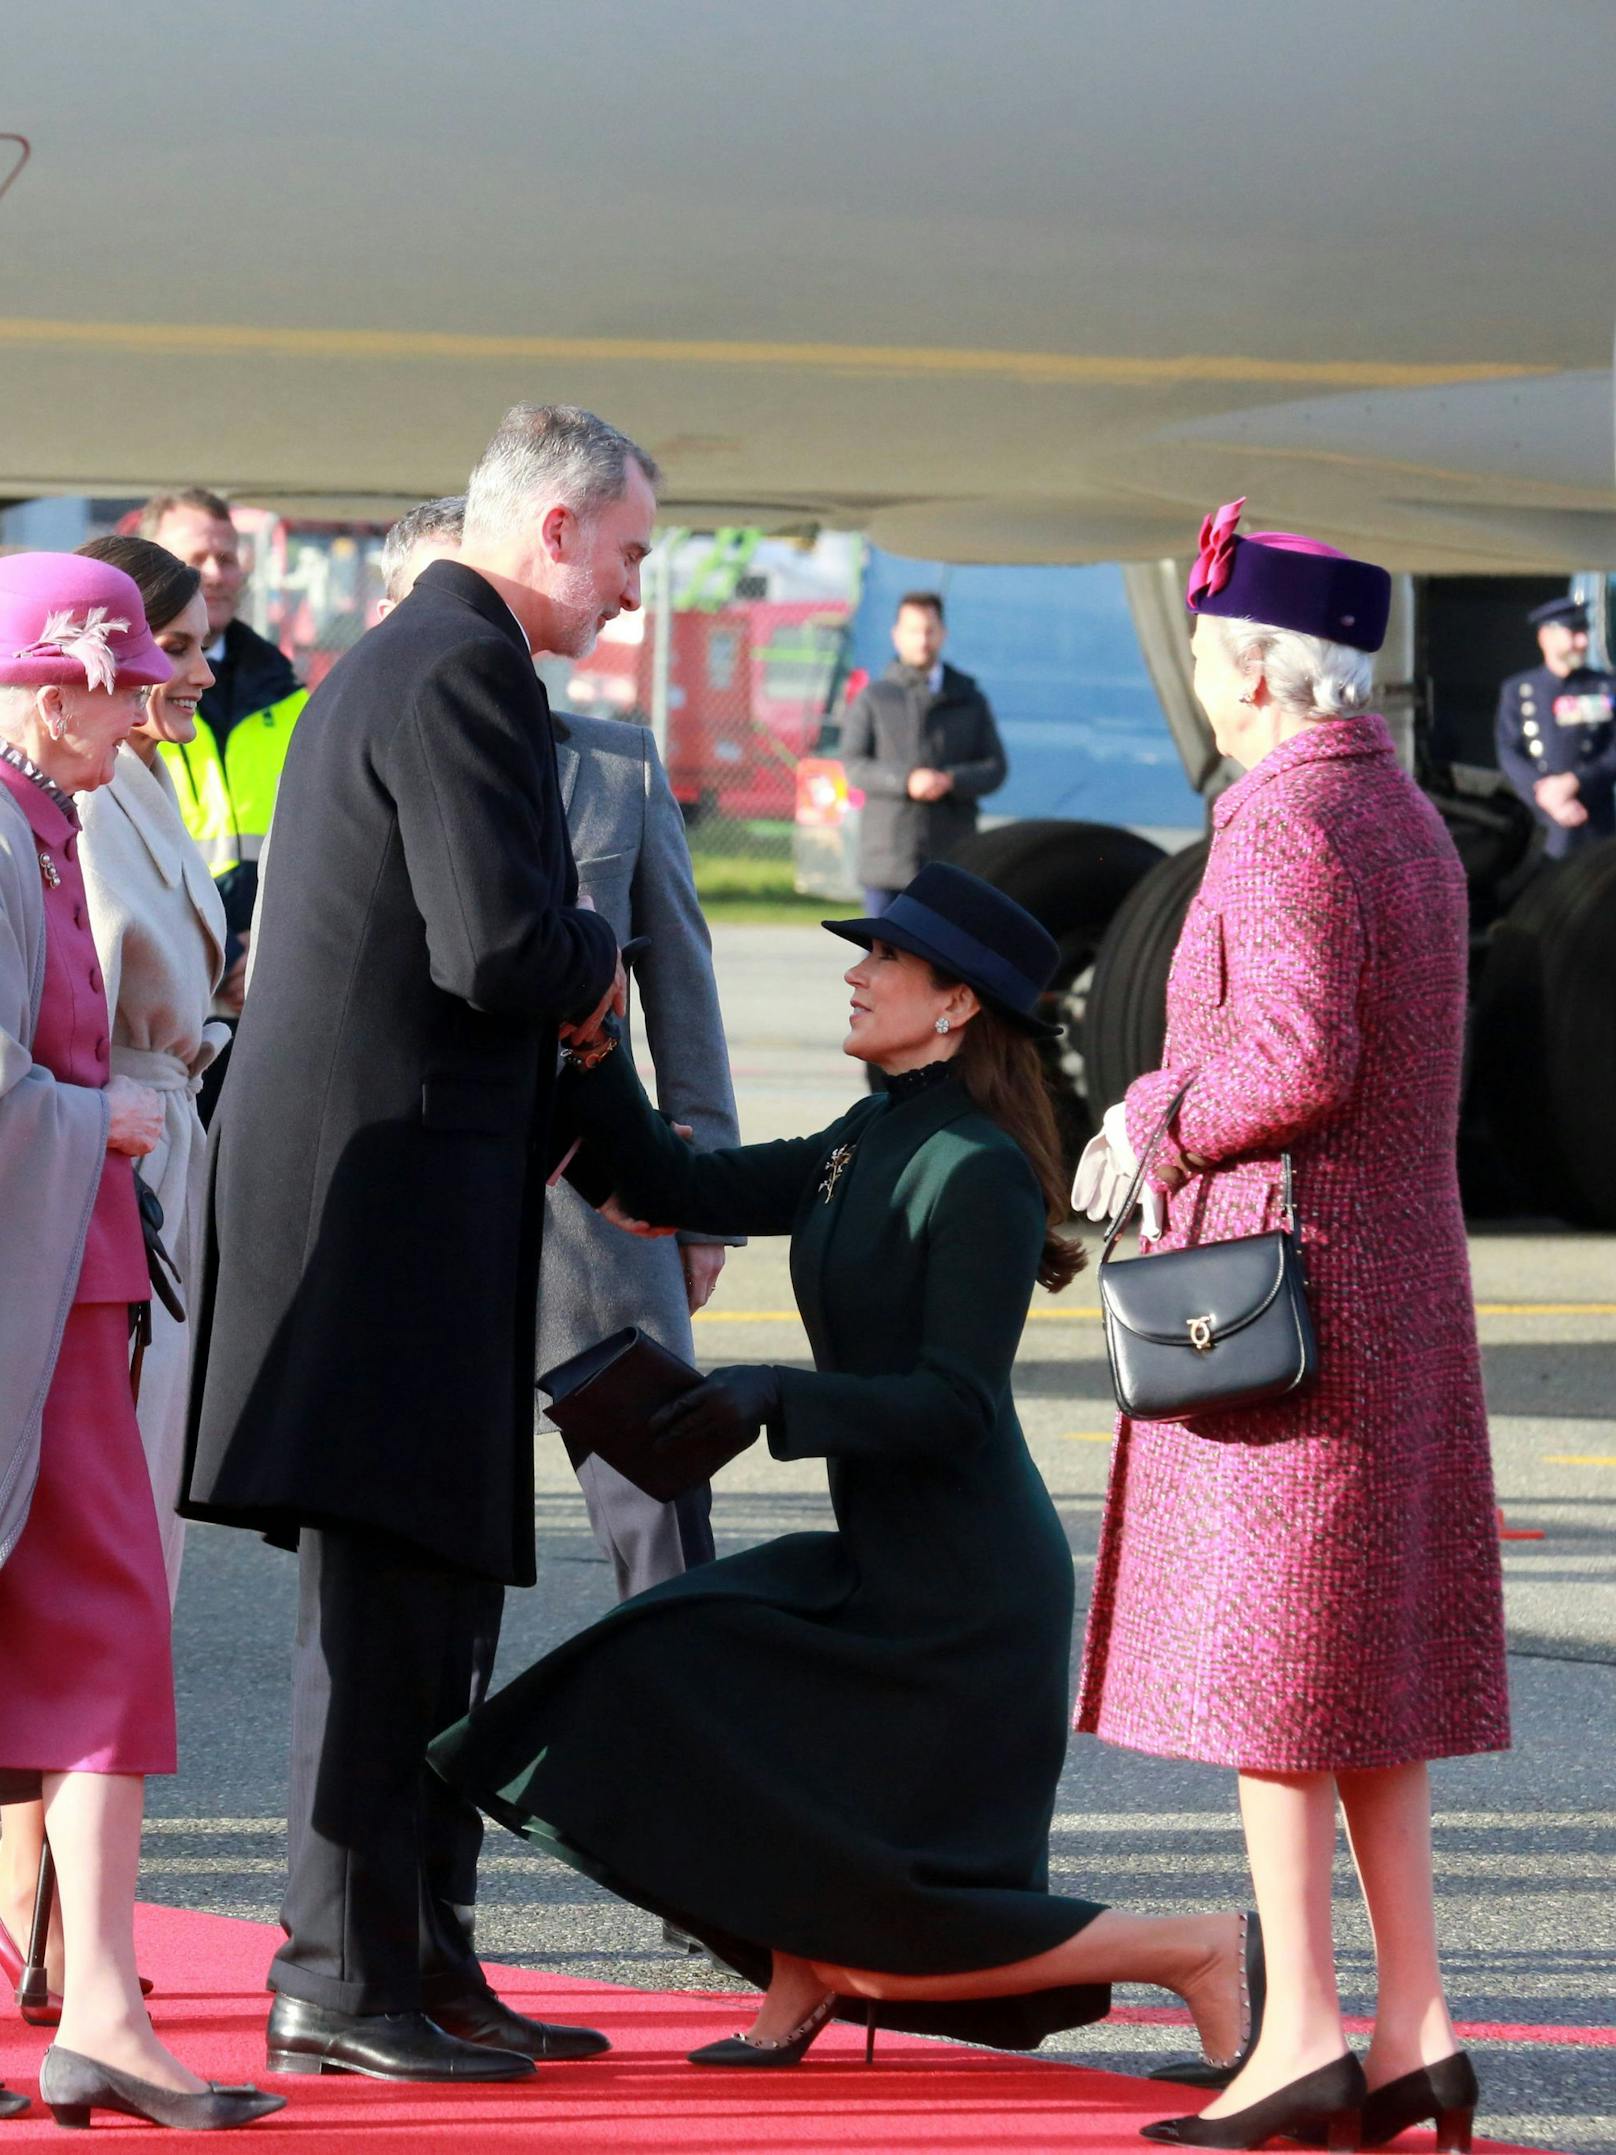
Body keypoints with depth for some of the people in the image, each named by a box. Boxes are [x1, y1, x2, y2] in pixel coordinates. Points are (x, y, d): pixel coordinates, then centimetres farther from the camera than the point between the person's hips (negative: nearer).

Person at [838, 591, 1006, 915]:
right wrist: (905, 782, -19)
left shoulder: (969, 700, 13)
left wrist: (951, 782, -15)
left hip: (949, 859, 1)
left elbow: (995, 767, 6)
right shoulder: (872, 699, 8)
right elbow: (853, 766, -2)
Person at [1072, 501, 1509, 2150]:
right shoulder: (1408, 821, 14)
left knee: (1260, 1660, -4)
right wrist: (1155, 1104, 12)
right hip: (1403, 1287, 9)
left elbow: (1298, 1062, -24)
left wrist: (1157, 1126, -9)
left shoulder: (1286, 827, -16)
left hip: (1283, 1294, -9)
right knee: (1371, 1668, 10)